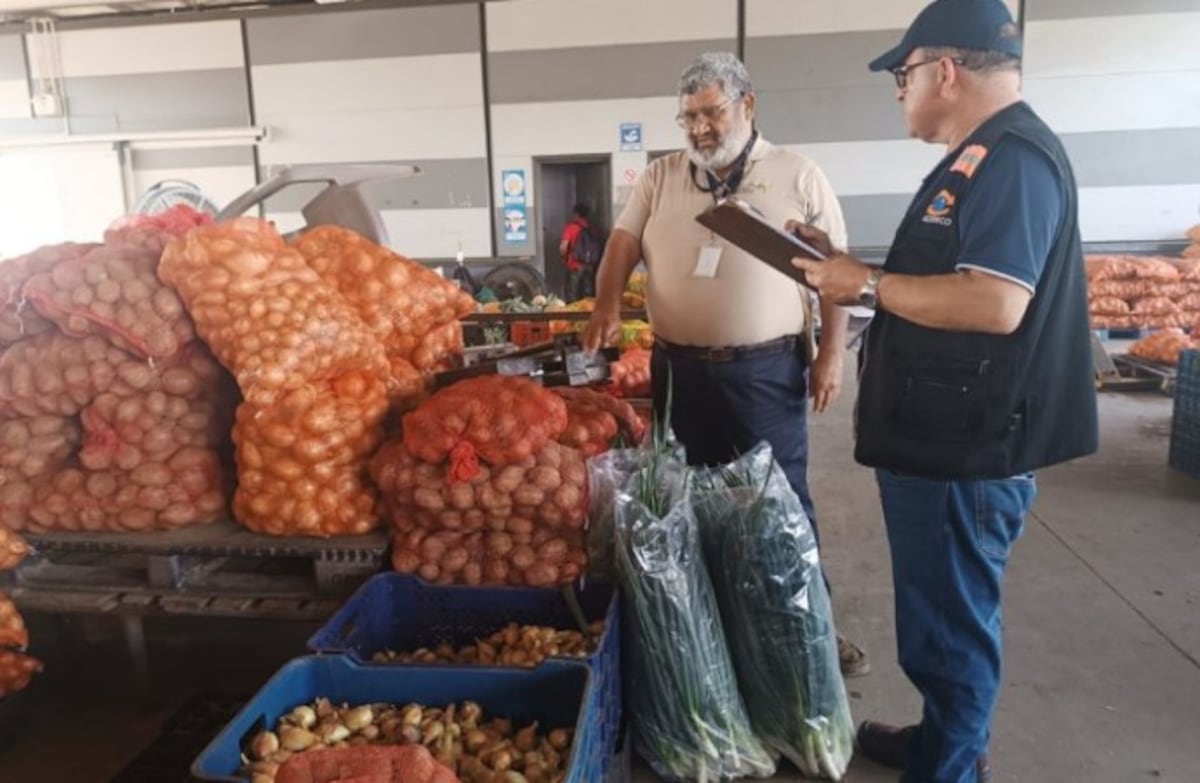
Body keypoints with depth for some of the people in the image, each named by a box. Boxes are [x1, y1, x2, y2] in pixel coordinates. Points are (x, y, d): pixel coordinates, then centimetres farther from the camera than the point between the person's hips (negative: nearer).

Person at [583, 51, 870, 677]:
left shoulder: (798, 178, 1)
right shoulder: (659, 178, 9)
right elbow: (623, 241, 4)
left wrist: (831, 353, -5)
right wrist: (608, 304, -15)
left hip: (767, 370, -2)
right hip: (680, 369, 3)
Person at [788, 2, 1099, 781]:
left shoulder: (1013, 159, -19)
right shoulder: (984, 158, 15)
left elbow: (994, 304, -30)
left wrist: (868, 284, -19)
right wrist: (846, 264, 11)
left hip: (967, 447, -11)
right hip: (948, 435, 11)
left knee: (950, 619, 5)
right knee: (943, 611, 23)